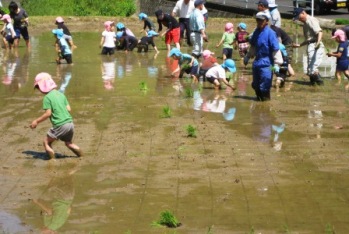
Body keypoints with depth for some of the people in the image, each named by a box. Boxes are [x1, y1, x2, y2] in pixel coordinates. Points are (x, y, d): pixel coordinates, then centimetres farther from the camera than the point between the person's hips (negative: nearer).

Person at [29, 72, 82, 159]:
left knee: (46, 142, 9)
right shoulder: (60, 94, 12)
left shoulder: (47, 97, -8)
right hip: (70, 123, 7)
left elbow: (48, 113, -13)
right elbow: (69, 109, 10)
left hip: (60, 126, -7)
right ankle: (81, 155, 20)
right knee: (69, 143, 28)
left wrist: (36, 121, -5)